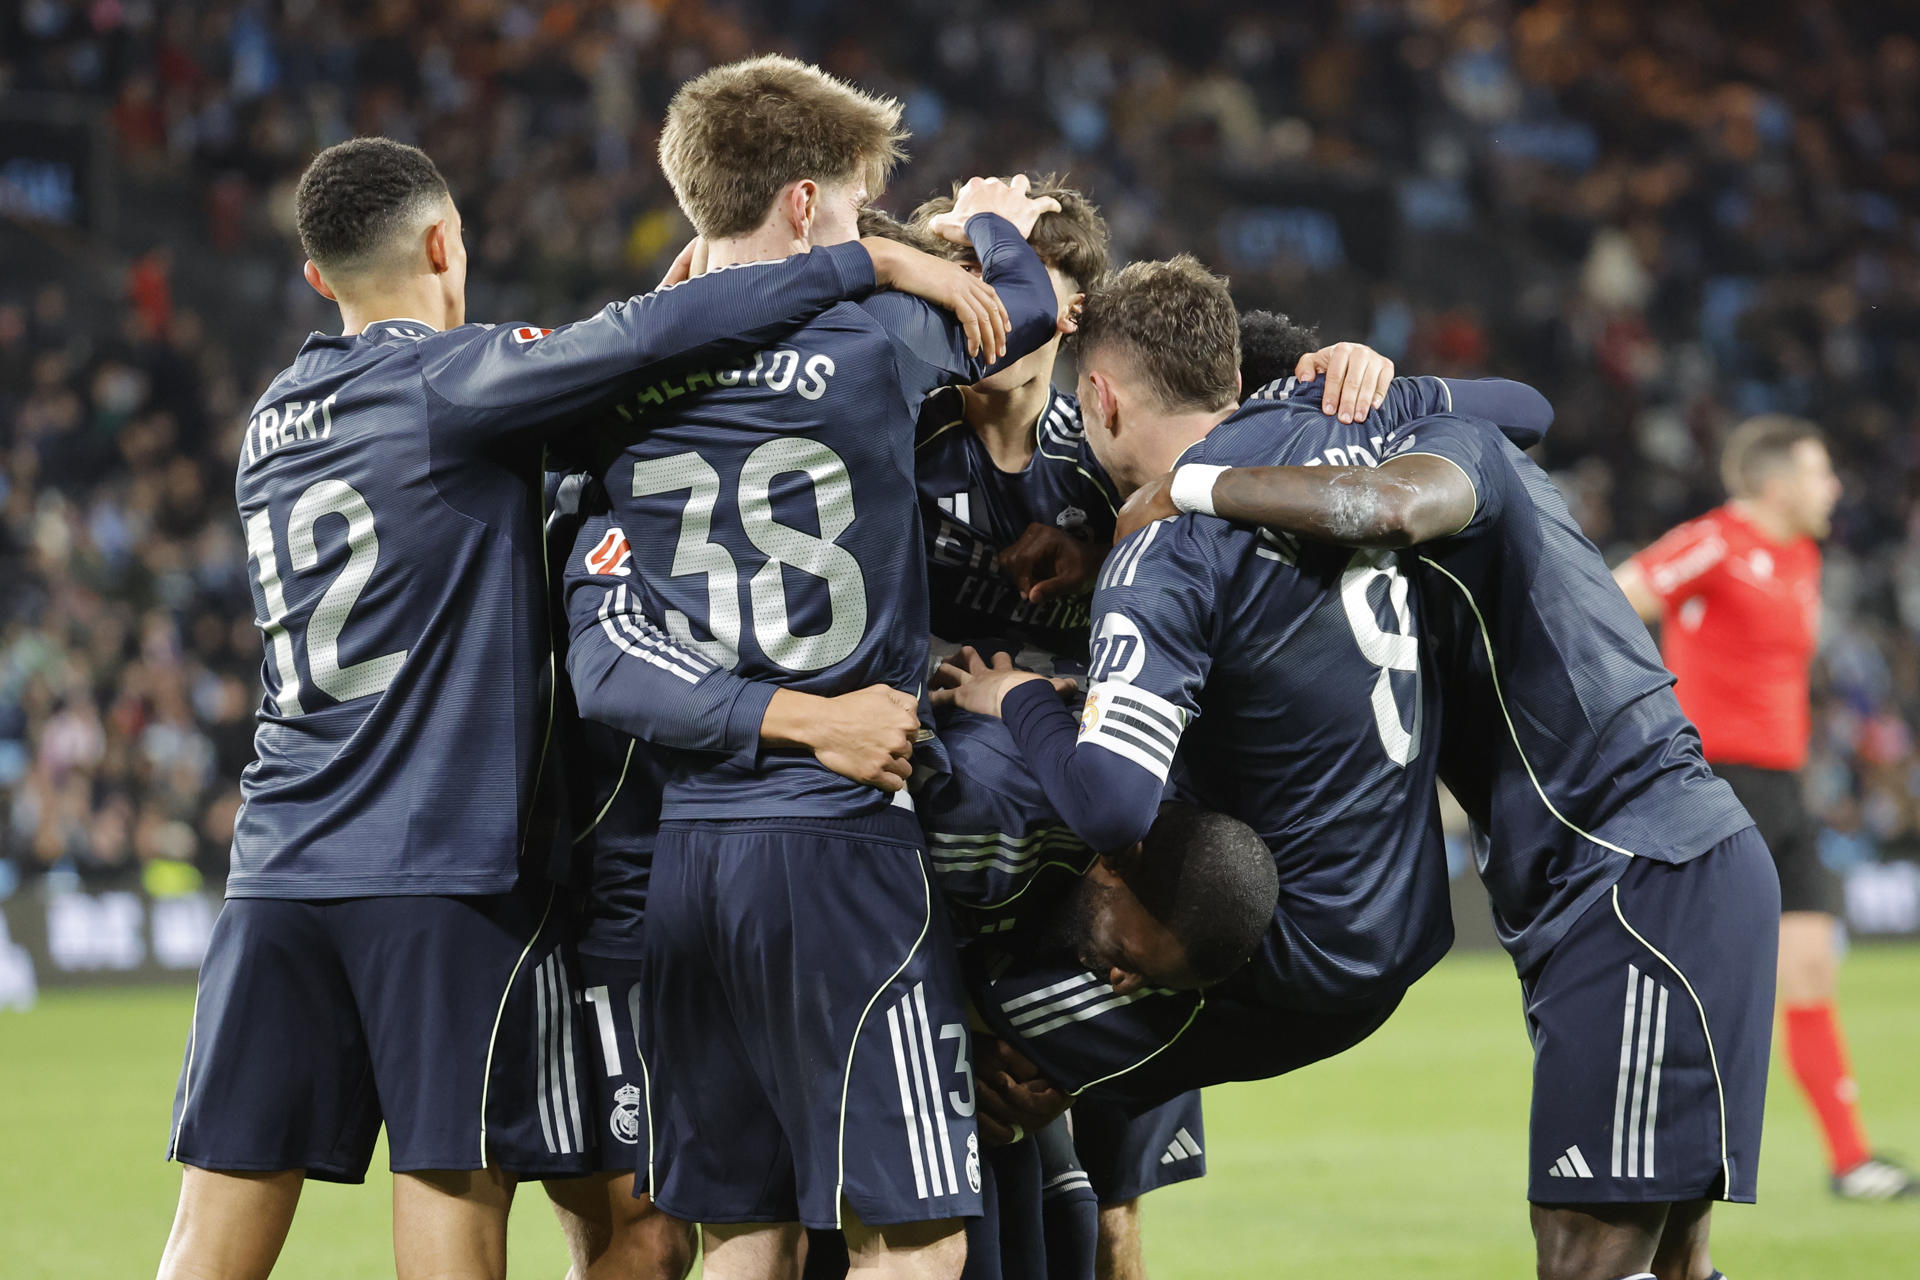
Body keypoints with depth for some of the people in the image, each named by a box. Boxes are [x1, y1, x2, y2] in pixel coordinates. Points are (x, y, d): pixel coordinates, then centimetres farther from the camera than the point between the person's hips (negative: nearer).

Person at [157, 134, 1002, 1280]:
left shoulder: (276, 420, 17)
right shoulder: (452, 379, -5)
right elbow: (650, 338, -17)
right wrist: (880, 262, -13)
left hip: (280, 867, 6)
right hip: (446, 869, -6)